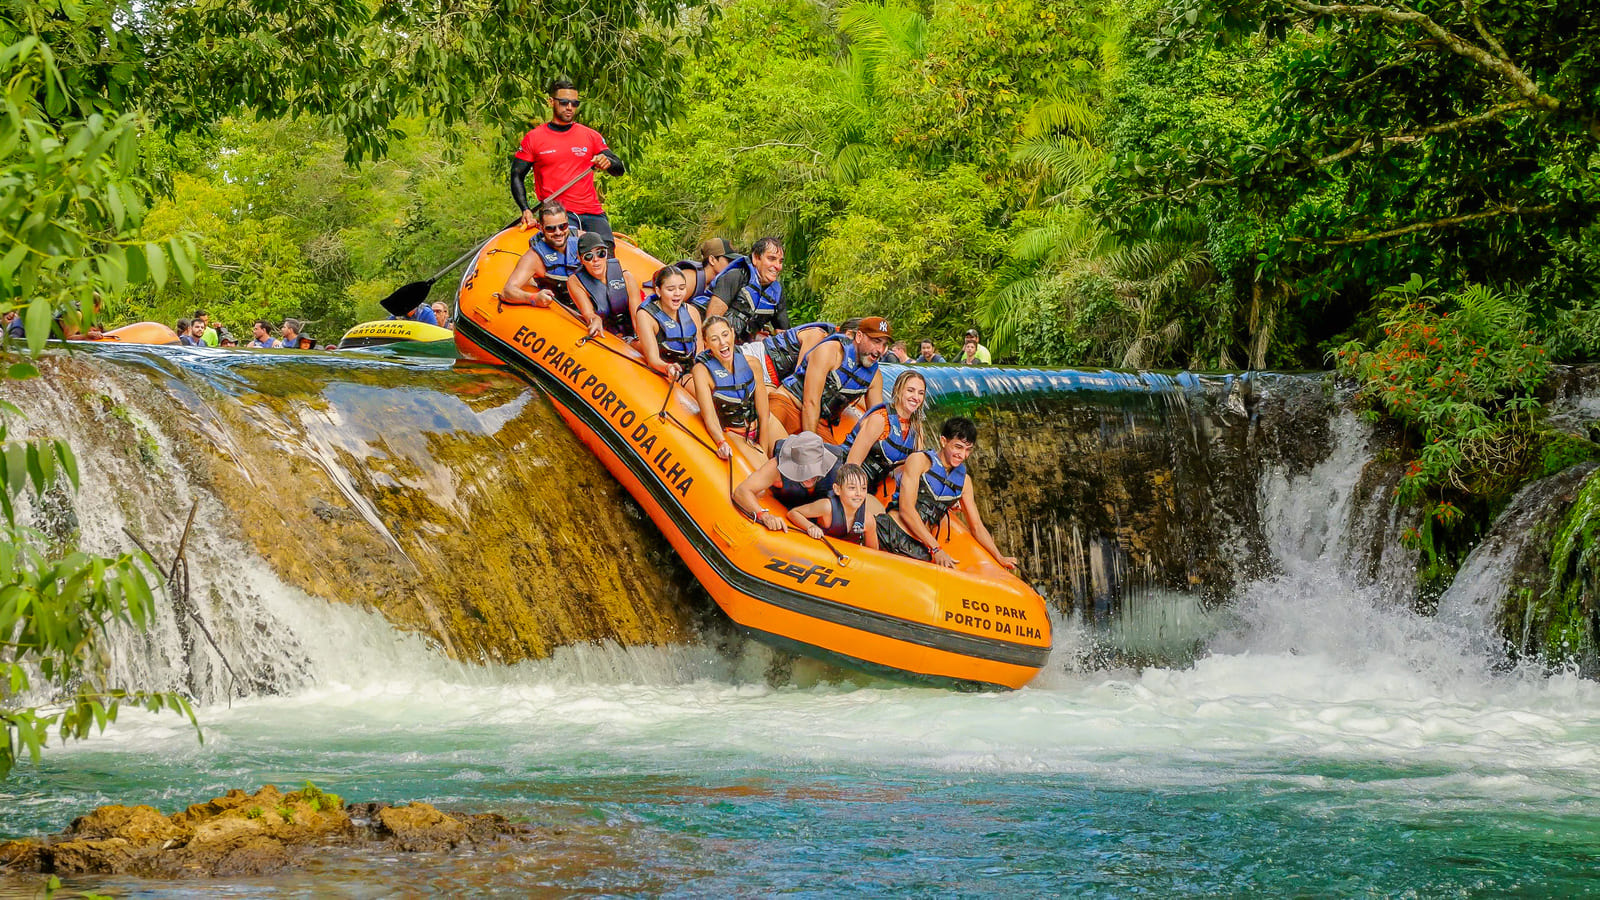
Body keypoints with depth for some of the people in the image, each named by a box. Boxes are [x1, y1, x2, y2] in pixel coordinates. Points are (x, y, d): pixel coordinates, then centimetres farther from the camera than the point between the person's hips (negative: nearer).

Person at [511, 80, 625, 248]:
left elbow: (620, 170, 13)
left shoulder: (591, 136, 14)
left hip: (592, 212, 2)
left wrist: (608, 163, -12)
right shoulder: (533, 138, 9)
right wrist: (526, 210, -5)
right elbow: (517, 176, 10)